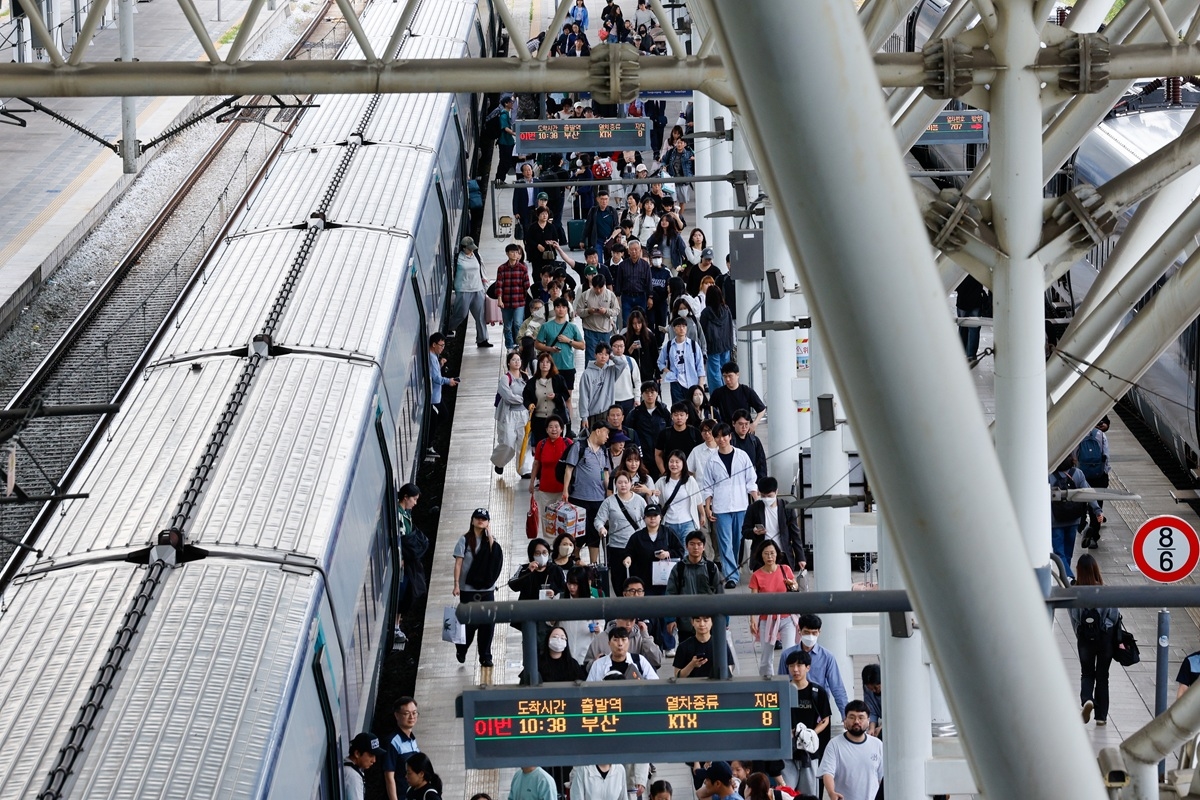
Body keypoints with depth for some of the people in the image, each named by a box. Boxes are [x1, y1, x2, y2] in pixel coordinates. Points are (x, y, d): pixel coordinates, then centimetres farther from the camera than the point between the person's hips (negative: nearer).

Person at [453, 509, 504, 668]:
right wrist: (456, 584, -12)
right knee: (469, 622, 1)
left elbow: (494, 556, -9)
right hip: (468, 588, -3)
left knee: (488, 622, -1)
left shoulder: (489, 540, 10)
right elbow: (458, 563, -5)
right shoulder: (465, 540, -2)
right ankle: (461, 650, 25)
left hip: (487, 589, 3)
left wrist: (489, 535, -8)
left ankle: (485, 657, 8)